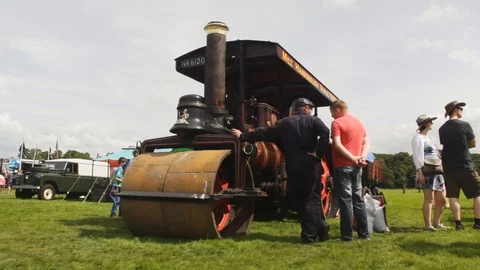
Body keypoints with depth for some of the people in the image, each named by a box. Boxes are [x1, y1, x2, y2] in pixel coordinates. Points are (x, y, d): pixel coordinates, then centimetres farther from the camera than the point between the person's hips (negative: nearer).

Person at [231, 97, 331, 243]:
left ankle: (310, 234, 17)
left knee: (299, 200, 12)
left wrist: (243, 136, 19)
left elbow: (264, 133, 10)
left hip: (293, 167, 2)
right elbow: (325, 132, -18)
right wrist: (319, 153, -11)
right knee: (312, 199, 5)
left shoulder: (284, 123, 10)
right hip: (311, 164, -2)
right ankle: (310, 234, 6)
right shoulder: (313, 120, 3)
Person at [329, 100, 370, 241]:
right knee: (358, 199, 12)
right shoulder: (359, 123, 15)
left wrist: (353, 158, -15)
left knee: (345, 200, -3)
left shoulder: (337, 123, -8)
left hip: (342, 166, -7)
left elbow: (337, 145, -19)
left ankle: (347, 235, 0)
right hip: (357, 166, 7)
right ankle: (364, 233, 16)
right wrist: (362, 157, -4)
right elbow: (367, 143, 10)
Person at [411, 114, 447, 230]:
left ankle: (436, 223, 20)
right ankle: (428, 224, -3)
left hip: (437, 171, 9)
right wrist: (420, 173, -20)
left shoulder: (429, 137, 22)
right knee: (429, 199, -8)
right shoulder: (418, 138, -4)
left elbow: (437, 155, 22)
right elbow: (418, 157, -13)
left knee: (441, 199, 9)